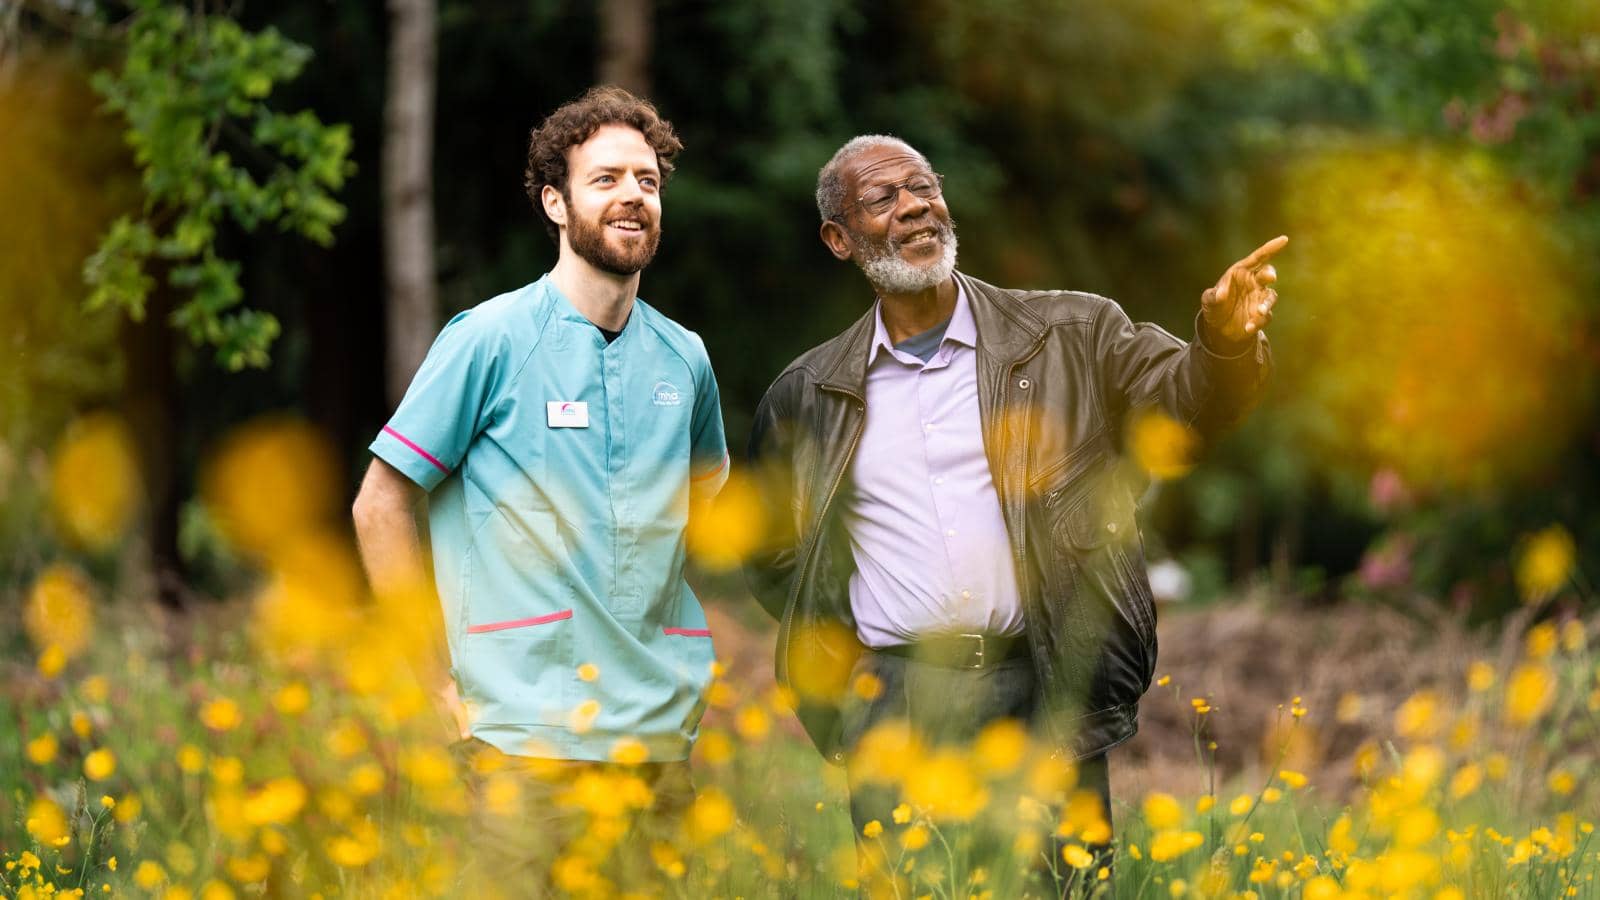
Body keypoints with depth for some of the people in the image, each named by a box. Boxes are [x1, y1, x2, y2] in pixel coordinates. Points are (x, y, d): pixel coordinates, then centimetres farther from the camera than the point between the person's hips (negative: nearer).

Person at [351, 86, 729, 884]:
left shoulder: (683, 358, 11)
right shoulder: (491, 340, -4)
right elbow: (381, 503, -1)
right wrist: (431, 670, -4)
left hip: (661, 729, 5)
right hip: (529, 731, -5)